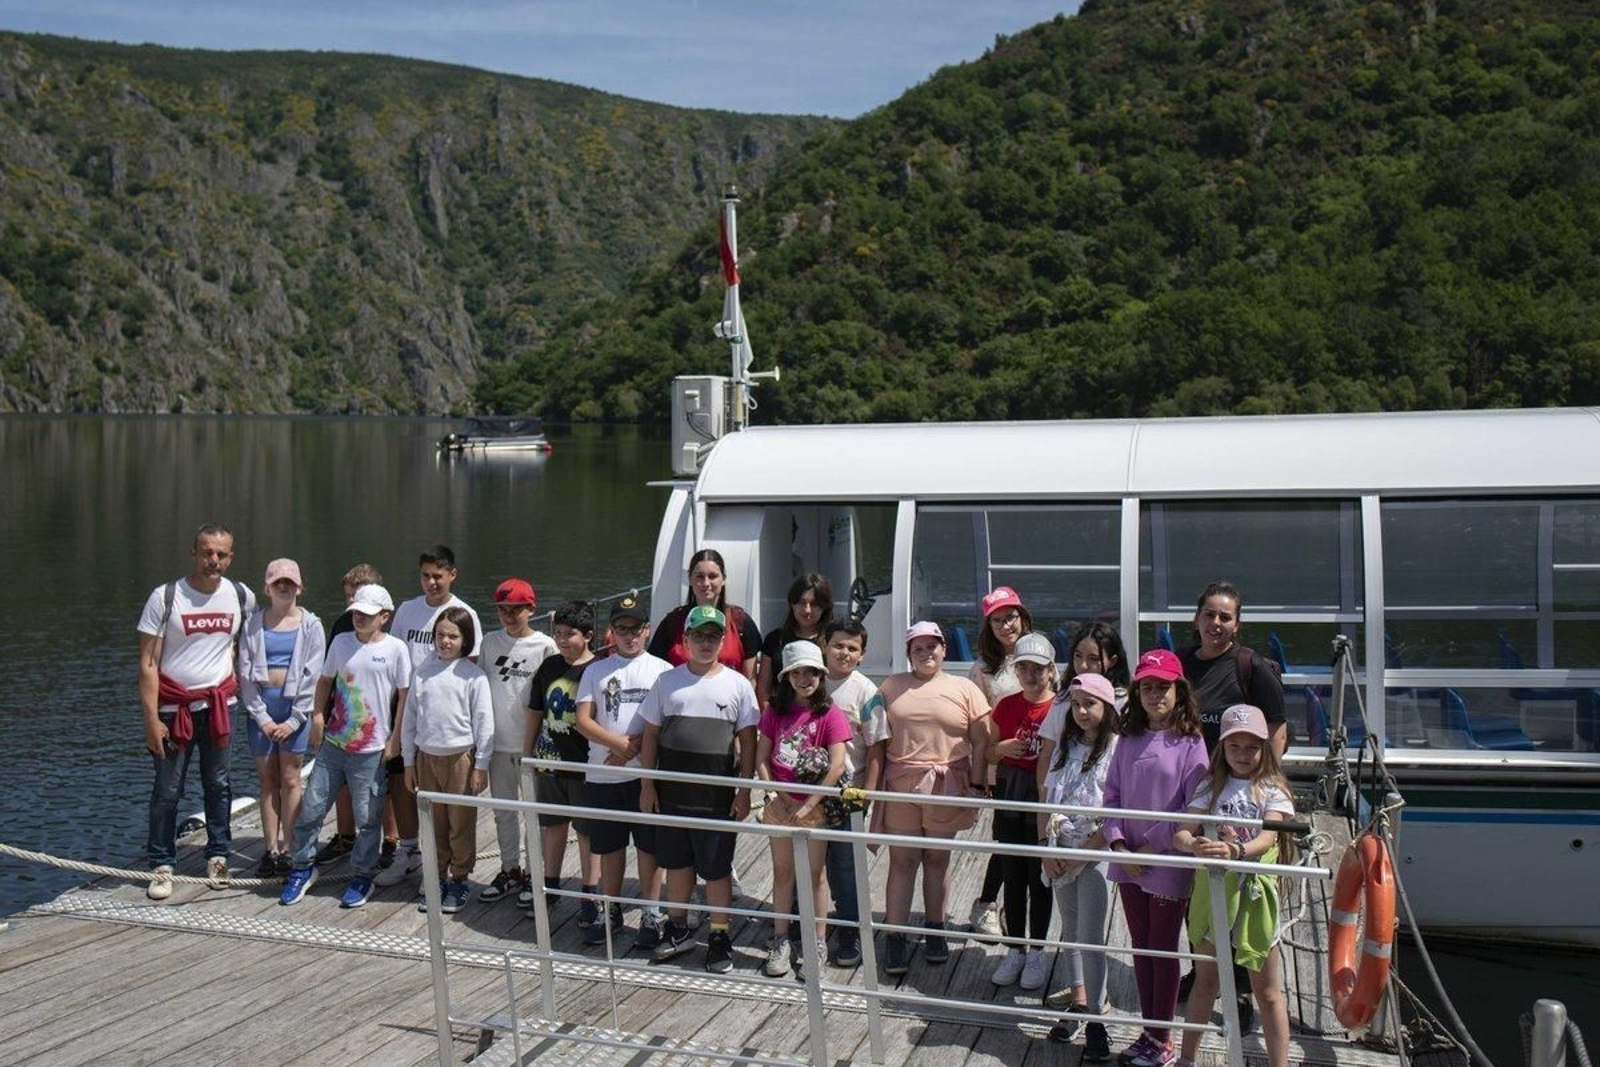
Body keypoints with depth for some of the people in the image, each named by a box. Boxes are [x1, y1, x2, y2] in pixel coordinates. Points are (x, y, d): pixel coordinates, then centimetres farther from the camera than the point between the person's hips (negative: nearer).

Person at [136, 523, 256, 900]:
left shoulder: (241, 597, 0)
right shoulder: (165, 597, -9)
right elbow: (148, 663, -10)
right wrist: (151, 718, -15)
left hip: (218, 705, 3)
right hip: (174, 708, -3)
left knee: (218, 785, 9)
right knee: (167, 790, 1)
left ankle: (217, 858, 19)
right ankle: (162, 866, 9)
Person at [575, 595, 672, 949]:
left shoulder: (662, 670, 2)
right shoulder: (595, 671, 8)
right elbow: (583, 721, 0)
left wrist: (635, 747, -15)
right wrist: (619, 743, -14)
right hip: (602, 775, 2)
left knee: (649, 846, 3)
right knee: (609, 847, 12)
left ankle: (651, 916, 13)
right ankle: (612, 912, 26)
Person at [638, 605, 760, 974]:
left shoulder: (737, 684, -1)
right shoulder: (668, 681, 4)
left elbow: (747, 740, 1)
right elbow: (651, 734, 8)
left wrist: (744, 791, -4)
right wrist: (647, 784, 4)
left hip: (718, 794, -2)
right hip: (672, 791, 2)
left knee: (717, 868, 4)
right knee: (677, 862, 14)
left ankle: (719, 937, 16)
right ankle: (677, 929, 29)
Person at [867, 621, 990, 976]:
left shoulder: (964, 689, 5)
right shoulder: (891, 688, 8)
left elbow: (980, 741, 2)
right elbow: (877, 742, 6)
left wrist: (976, 786, -5)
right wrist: (872, 786, 0)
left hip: (946, 787, 0)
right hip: (900, 787, 0)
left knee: (937, 858, 11)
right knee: (902, 860, 2)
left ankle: (934, 930, 24)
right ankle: (895, 938, 5)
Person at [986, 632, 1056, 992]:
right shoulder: (1006, 706, 4)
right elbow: (989, 752, 12)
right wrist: (1003, 748, -9)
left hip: (1045, 799, -3)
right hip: (1009, 799, 3)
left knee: (1039, 878, 6)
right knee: (1012, 877, 11)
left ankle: (1037, 953, 19)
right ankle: (1015, 951, 22)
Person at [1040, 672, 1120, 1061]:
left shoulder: (1117, 749, -10)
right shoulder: (1065, 745, 7)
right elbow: (1045, 798, 8)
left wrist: (1081, 853, -14)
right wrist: (1046, 849, -1)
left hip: (1096, 851, -6)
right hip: (1060, 852, 6)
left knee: (1091, 937, -7)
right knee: (1070, 930, 15)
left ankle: (1095, 1020, -1)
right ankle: (1077, 998, 27)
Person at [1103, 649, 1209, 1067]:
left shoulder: (1189, 743, -10)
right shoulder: (1128, 741, 5)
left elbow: (1193, 808, -11)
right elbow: (1112, 795, 5)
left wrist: (1153, 845, -12)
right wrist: (1119, 844, -7)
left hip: (1168, 862, -5)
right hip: (1128, 860, 5)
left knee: (1163, 949, 6)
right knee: (1141, 947, 14)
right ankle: (1148, 1031, 26)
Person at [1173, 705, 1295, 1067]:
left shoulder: (1273, 791, -2)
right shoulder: (1212, 787, 4)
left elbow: (1266, 839, -19)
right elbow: (1181, 834, -6)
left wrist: (1234, 851, -39)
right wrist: (1196, 844, -30)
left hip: (1253, 893, -2)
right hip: (1211, 889, 2)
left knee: (1268, 991, 5)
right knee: (1205, 980, 16)